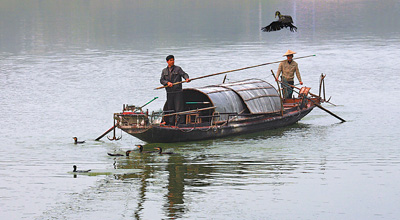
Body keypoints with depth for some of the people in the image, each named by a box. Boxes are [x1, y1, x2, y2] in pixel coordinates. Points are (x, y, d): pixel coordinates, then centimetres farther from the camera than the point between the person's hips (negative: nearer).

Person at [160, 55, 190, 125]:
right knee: (170, 108, 7)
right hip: (169, 93, 3)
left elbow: (184, 74, -9)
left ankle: (180, 123, -9)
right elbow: (161, 80, 3)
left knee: (179, 108, -8)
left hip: (178, 92, -3)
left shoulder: (178, 69, 5)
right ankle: (171, 123, 14)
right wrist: (167, 82, -17)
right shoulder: (164, 71, 13)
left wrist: (187, 78, -32)